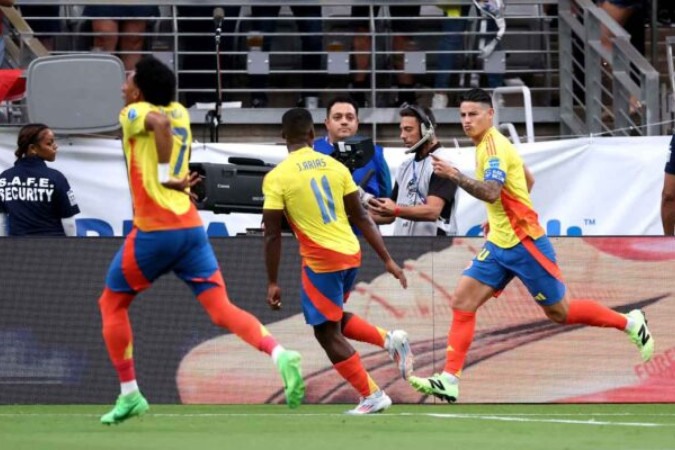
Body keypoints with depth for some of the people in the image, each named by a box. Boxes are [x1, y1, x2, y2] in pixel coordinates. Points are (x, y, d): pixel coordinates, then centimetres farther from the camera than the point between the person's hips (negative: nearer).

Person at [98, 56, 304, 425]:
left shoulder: (134, 114, -4)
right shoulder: (180, 113, 15)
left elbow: (160, 122, -26)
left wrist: (165, 176, -18)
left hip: (153, 230, -6)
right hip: (192, 228, 6)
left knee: (112, 303, 14)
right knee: (221, 309, -2)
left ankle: (129, 394, 11)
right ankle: (280, 356, -26)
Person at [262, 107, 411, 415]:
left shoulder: (276, 178, -8)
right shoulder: (335, 167, 4)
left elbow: (273, 235, -8)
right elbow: (361, 218, 6)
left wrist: (272, 282, -2)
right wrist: (388, 260, 9)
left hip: (321, 260, -6)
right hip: (351, 254, 6)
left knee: (327, 332, 7)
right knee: (332, 319, 27)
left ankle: (372, 396, 5)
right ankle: (389, 340, 11)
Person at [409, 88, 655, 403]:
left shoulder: (494, 146, -18)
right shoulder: (490, 144, 11)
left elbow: (490, 192, -34)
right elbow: (528, 181, 24)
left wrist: (454, 175, -41)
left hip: (524, 243, -9)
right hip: (499, 244, 9)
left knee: (560, 312, 3)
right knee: (462, 302, -5)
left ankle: (631, 323, 21)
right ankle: (449, 381, -9)